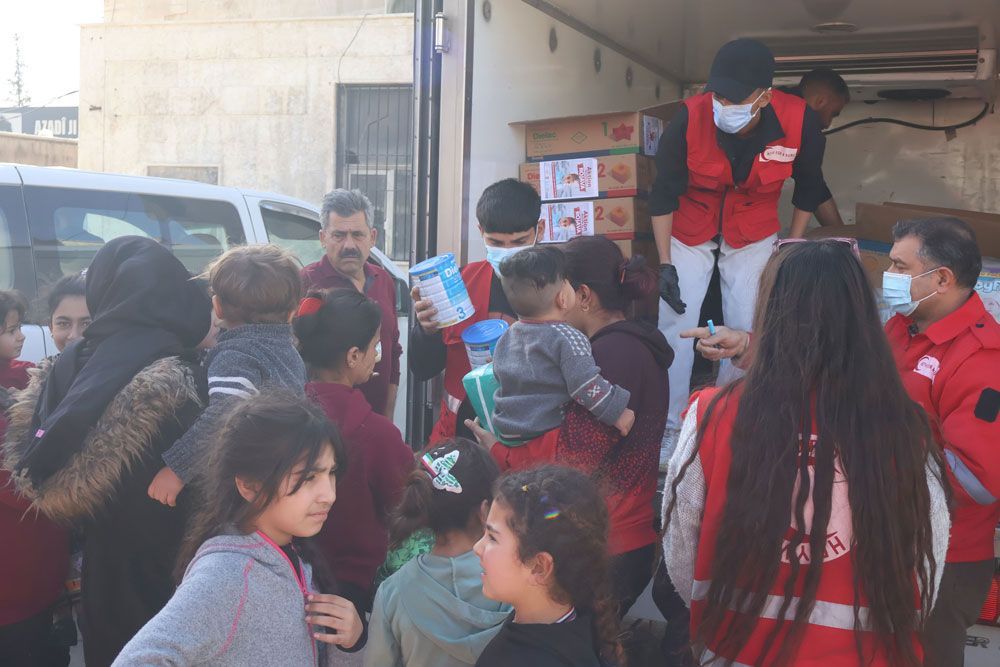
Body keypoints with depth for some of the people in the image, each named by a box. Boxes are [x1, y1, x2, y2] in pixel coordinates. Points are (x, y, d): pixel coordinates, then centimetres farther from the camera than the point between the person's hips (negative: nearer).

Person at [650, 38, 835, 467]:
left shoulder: (800, 122, -25)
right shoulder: (689, 119, -28)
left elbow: (808, 188, -4)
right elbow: (663, 194, -14)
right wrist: (665, 263, -13)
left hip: (754, 235, 1)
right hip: (689, 233, -1)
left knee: (746, 331, 1)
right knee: (675, 326, -5)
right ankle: (670, 429, 8)